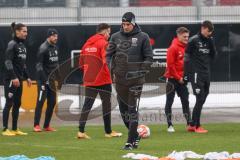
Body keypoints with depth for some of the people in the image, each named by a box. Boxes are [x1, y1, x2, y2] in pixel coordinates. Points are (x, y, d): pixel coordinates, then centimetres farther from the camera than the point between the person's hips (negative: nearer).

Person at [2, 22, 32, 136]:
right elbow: (8, 62, -17)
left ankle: (15, 129, 15)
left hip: (19, 79, 8)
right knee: (9, 103, -7)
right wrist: (13, 77, -23)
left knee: (17, 104, 10)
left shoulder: (22, 45, 15)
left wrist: (27, 77, 18)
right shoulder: (12, 44, -11)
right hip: (11, 79, -8)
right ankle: (5, 129, -4)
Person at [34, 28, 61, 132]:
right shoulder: (43, 48, -12)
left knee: (52, 102, 7)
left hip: (52, 80, 8)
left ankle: (46, 126, 14)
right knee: (40, 101, -8)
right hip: (43, 80, -8)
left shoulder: (55, 48, 12)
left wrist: (58, 79, 14)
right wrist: (44, 79, -22)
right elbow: (39, 65, -16)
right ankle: (36, 125, -5)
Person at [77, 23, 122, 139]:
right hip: (103, 80, -6)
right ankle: (108, 132, 12)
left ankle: (81, 131, -7)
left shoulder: (87, 44, 10)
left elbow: (81, 62, 15)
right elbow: (107, 61, -22)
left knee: (87, 104, 4)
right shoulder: (103, 43, -10)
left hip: (89, 80, 6)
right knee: (106, 105, 5)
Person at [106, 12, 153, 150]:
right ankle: (135, 135, 27)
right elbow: (109, 55, 13)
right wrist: (113, 71, 2)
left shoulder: (143, 37, -1)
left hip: (136, 80, -4)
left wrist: (142, 72, -8)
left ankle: (131, 141, -6)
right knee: (123, 109, 9)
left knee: (133, 110, -7)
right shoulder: (116, 37, 7)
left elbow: (149, 57, 1)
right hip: (120, 79, 4)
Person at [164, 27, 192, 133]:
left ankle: (189, 123, 6)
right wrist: (178, 78, -14)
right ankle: (169, 125, 5)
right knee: (169, 101, 1)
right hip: (172, 79, -6)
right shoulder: (173, 48, -13)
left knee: (185, 101, 4)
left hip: (182, 79, 6)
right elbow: (170, 65, -16)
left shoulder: (186, 47, 7)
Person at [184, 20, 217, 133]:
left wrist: (211, 42, -4)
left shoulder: (209, 41, 13)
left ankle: (192, 125, 16)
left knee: (201, 100, 8)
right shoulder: (193, 40, -6)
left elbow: (213, 55, 7)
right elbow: (186, 57, -7)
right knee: (200, 99, -10)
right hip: (196, 74, -7)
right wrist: (186, 74, -11)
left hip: (206, 74, 7)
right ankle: (197, 126, -5)